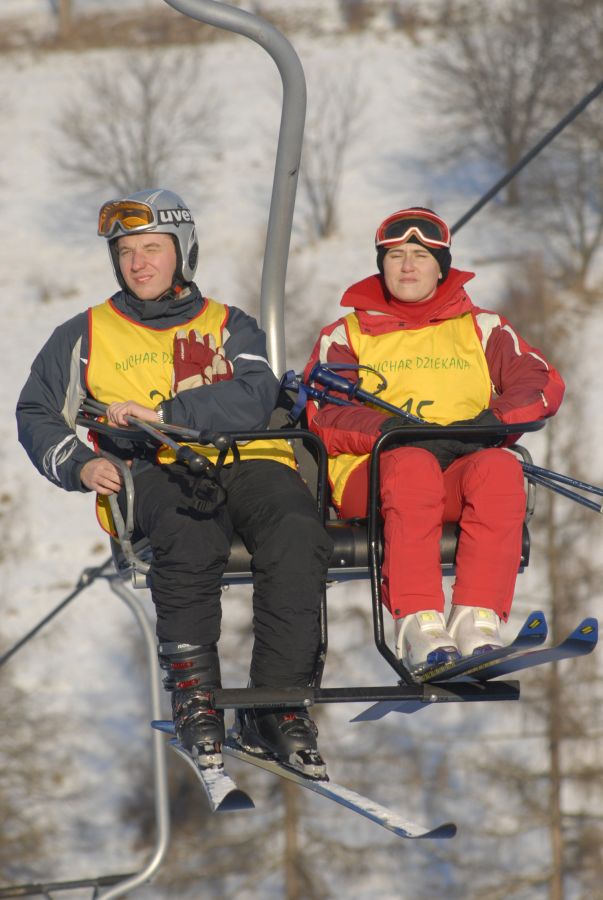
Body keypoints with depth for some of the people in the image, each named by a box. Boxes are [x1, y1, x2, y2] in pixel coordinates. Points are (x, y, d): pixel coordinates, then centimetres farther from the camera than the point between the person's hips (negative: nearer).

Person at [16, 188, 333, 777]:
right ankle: (194, 692, -34)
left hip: (248, 462, 1)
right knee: (190, 529, -40)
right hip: (154, 472, -1)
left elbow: (255, 398, 2)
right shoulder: (86, 335, 24)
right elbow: (38, 415, 21)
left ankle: (278, 705, -31)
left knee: (297, 534, -34)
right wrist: (80, 464, -1)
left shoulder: (230, 326, 21)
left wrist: (162, 413, -11)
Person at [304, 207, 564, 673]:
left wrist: (493, 420, -11)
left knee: (501, 469, -35)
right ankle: (418, 623, -47)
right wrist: (389, 430, -14)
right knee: (413, 466, -38)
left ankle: (477, 618, -44)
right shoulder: (346, 336, 20)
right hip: (374, 472, -1)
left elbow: (542, 383, 9)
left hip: (467, 462, 1)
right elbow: (323, 416, 5)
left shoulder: (481, 328, 23)